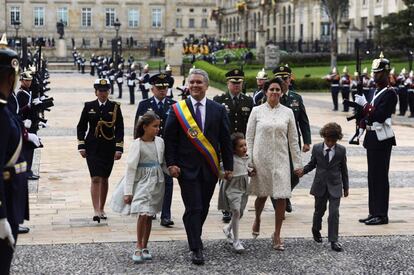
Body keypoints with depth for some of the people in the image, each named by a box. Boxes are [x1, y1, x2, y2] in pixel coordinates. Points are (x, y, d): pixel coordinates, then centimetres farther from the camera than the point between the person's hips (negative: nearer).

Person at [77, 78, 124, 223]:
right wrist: (81, 146, -1)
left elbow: (119, 129, 0)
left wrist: (119, 149, -6)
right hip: (92, 148, -1)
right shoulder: (89, 106, 2)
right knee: (95, 178, -10)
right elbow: (81, 127, 6)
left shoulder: (115, 107, 1)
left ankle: (102, 209, 23)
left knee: (104, 179, 10)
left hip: (109, 148, 1)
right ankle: (96, 211, -13)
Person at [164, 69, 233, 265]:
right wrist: (171, 163, -9)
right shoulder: (177, 109, 0)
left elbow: (225, 140, 7)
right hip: (187, 167, -3)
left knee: (203, 208, 10)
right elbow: (169, 139, 0)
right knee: (193, 208, -6)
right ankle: (196, 248, 1)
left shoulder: (218, 110, 6)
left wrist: (228, 166, 4)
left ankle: (194, 238, 30)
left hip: (209, 168, 3)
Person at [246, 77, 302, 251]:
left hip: (280, 160, 1)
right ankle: (257, 219, 40)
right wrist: (249, 161, -3)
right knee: (262, 195, 8)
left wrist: (297, 164, 5)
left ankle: (277, 235, 6)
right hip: (261, 159, -1)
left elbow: (293, 140, 7)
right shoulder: (257, 111, 2)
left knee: (281, 197, -5)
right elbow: (249, 138, 3)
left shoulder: (287, 112, 5)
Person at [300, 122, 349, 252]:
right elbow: (312, 164, 9)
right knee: (319, 210, 15)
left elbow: (344, 169, 5)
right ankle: (316, 230, 42)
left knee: (334, 213, -8)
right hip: (320, 186, 1)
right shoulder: (317, 148, -2)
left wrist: (346, 187, 9)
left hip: (335, 187, -1)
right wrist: (303, 171, -10)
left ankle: (333, 241, -3)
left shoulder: (341, 150, -3)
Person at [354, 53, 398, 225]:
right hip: (373, 138, 9)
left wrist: (365, 105, -17)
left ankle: (381, 215, 0)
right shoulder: (376, 92, 16)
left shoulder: (390, 93, -11)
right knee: (373, 177, 12)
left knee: (380, 177, -5)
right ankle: (374, 212, 18)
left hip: (382, 139, -9)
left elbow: (380, 115, -21)